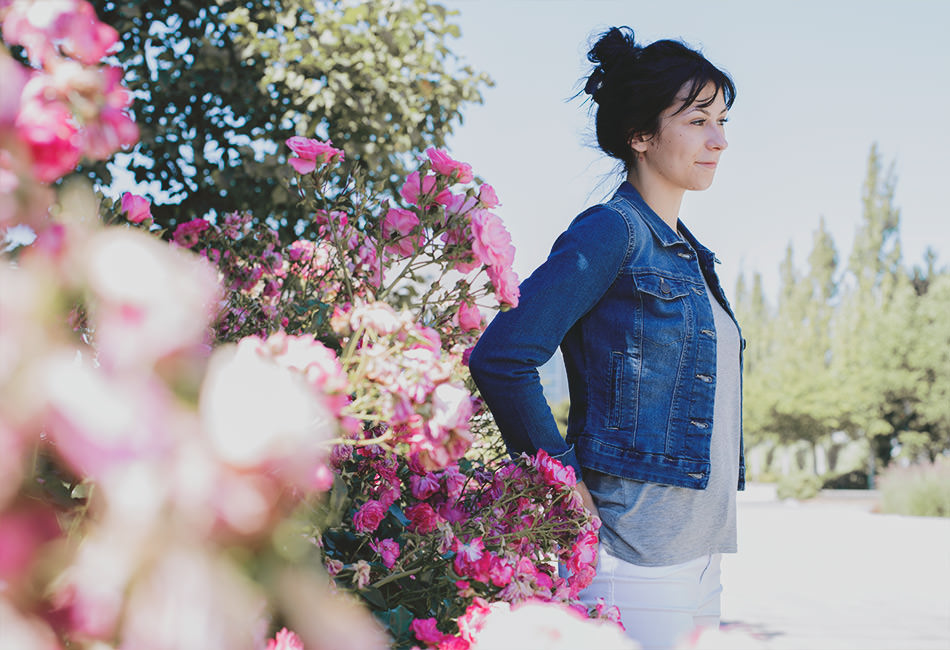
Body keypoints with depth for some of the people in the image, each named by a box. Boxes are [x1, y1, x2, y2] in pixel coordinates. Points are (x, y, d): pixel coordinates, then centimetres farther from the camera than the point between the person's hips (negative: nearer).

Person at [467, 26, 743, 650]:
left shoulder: (691, 255, 16)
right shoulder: (612, 231, -10)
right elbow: (501, 359, -18)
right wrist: (567, 486, -15)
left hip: (698, 555, 9)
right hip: (633, 553, -8)